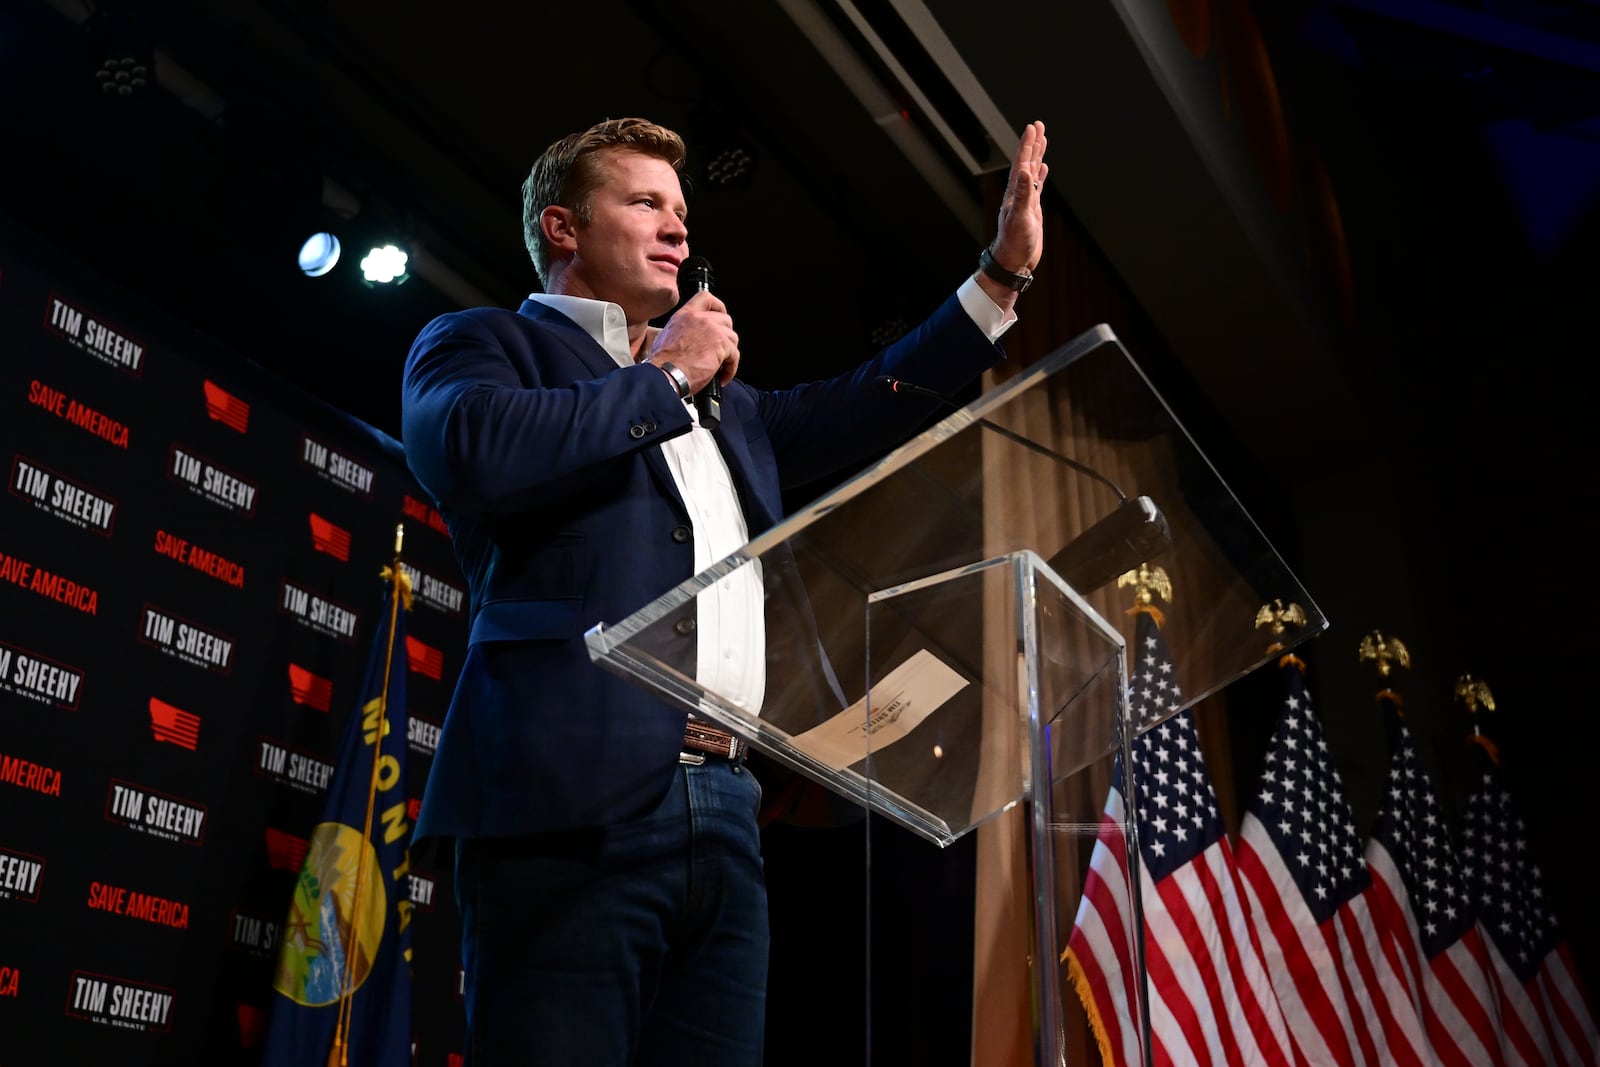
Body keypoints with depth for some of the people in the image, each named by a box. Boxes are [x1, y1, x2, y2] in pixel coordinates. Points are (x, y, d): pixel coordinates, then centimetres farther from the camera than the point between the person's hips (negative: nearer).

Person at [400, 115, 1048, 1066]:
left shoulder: (723, 401, 30)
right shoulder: (484, 343, 9)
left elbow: (858, 412, 30)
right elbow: (476, 450, -13)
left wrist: (1002, 275, 27)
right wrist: (664, 377, 0)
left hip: (725, 812, 7)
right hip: (576, 807, -6)